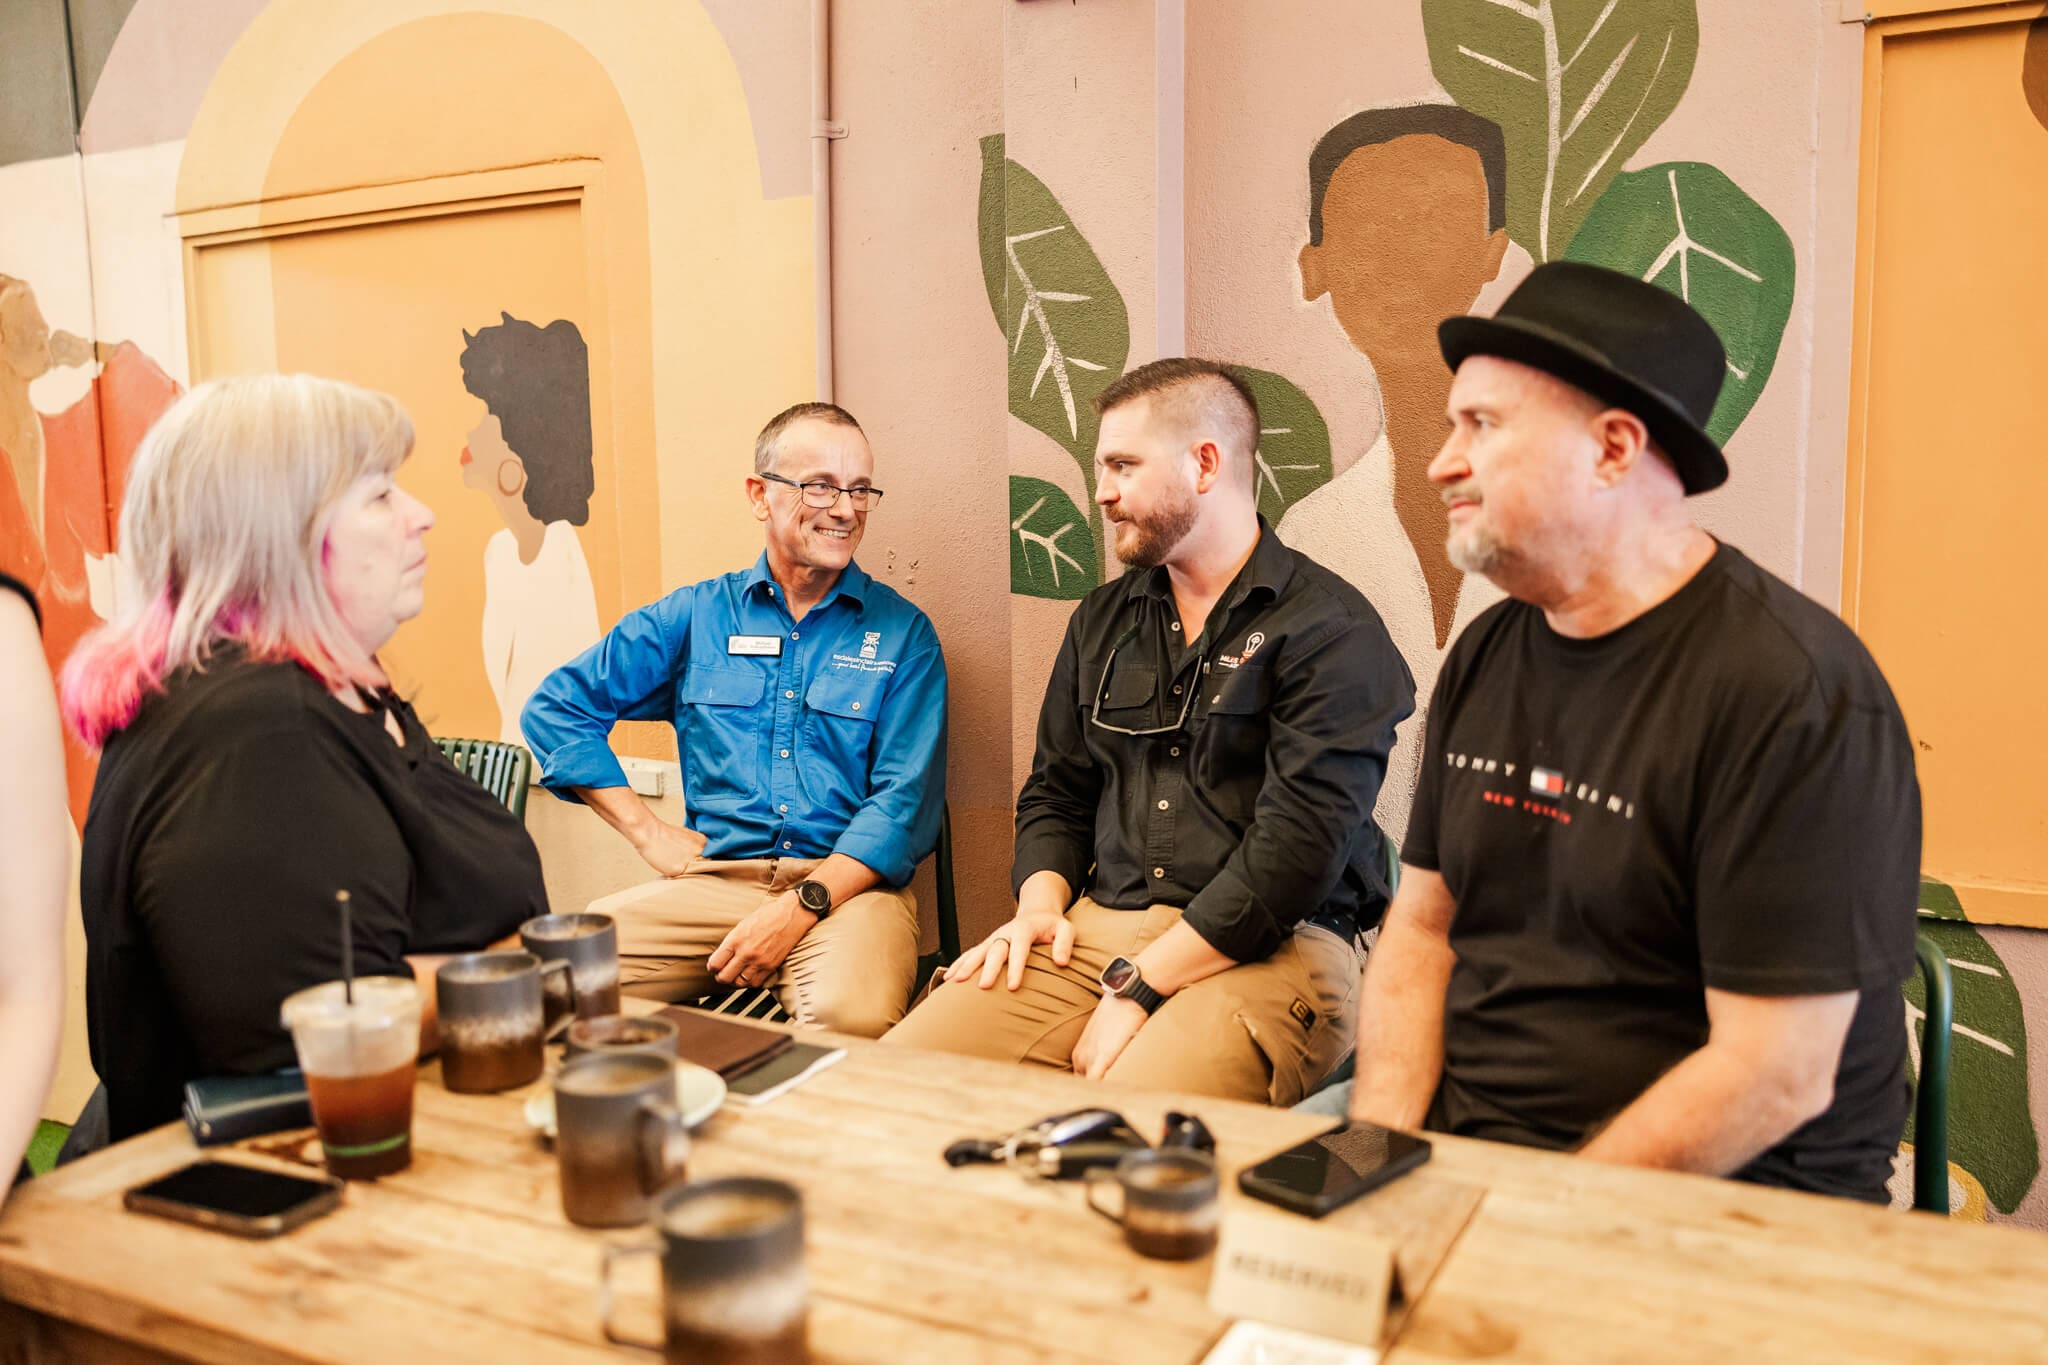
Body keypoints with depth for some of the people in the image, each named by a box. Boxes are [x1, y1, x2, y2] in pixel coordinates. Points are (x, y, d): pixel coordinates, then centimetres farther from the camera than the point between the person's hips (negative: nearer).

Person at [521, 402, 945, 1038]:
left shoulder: (903, 633, 7)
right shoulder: (695, 615, 13)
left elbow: (906, 801, -2)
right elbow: (557, 705, 15)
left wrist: (802, 905, -16)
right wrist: (648, 830, 5)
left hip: (849, 883, -2)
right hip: (712, 879, 2)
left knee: (849, 1016, -36)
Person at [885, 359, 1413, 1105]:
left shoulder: (1331, 629, -6)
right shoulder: (1103, 617, 18)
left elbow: (1298, 845, -15)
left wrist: (1142, 988, -17)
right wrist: (1040, 902, 1)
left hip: (1268, 950, -6)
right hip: (1096, 931, 6)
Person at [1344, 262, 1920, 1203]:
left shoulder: (1797, 696, -16)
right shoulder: (1486, 656, 7)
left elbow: (1776, 1075, -18)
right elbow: (1422, 925, 8)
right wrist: (1379, 1159, -6)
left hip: (1706, 1196, -5)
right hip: (1452, 1142, 6)